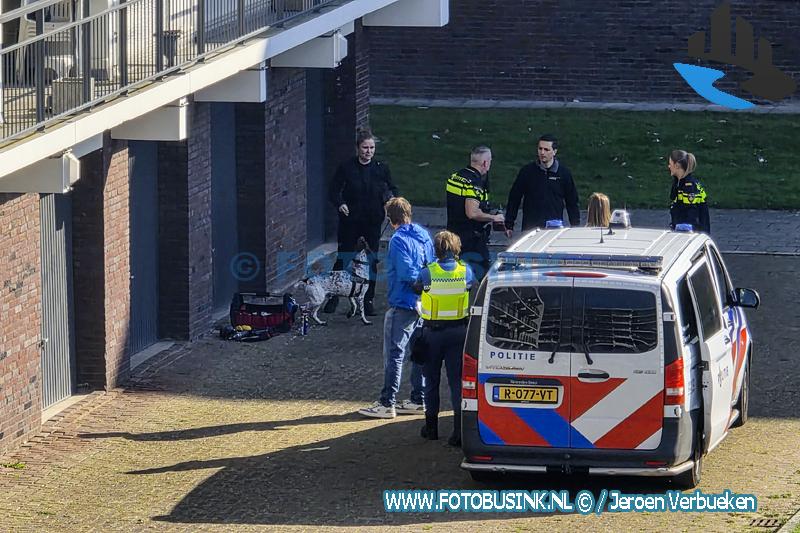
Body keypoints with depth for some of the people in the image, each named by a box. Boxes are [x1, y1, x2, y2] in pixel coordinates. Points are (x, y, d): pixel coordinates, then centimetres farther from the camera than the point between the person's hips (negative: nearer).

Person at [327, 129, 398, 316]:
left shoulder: (381, 168, 2)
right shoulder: (346, 167, -3)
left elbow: (391, 189, 8)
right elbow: (334, 190, -1)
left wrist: (391, 198, -15)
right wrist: (340, 203, -20)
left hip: (373, 222, 2)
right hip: (350, 221, -1)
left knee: (372, 261, 4)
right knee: (343, 258, 3)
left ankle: (368, 300, 15)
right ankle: (334, 297, 17)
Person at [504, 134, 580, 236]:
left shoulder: (564, 173, 6)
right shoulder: (527, 171, 5)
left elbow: (572, 204, 12)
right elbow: (514, 199, 9)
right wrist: (509, 225, 5)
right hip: (530, 229, 0)